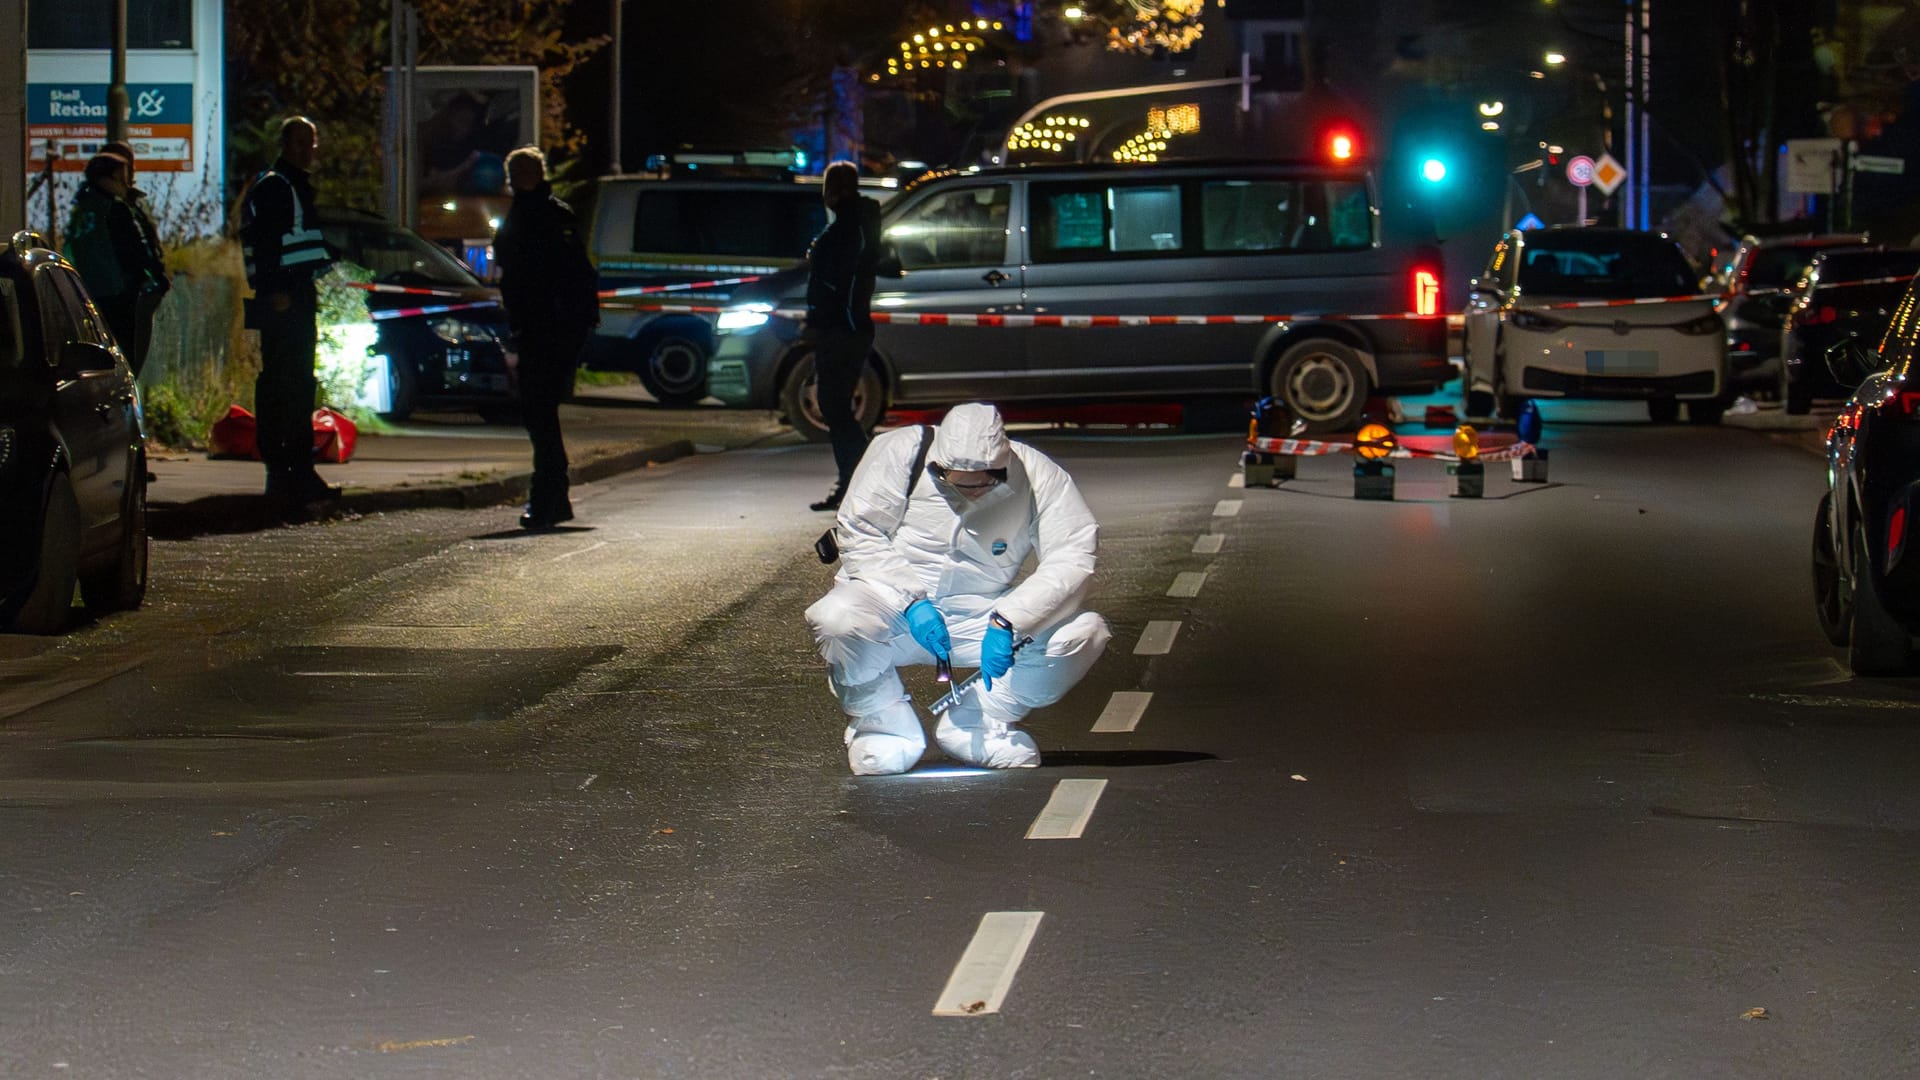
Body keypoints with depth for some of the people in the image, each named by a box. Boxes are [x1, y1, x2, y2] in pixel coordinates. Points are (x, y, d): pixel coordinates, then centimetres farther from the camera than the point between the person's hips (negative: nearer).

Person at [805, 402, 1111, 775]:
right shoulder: (900, 452, -14)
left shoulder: (1037, 476, -12)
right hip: (893, 601, -2)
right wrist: (913, 602, -25)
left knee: (1085, 633, -19)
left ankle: (974, 727, -3)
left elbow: (1072, 556, -18)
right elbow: (858, 533, -12)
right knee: (836, 619, -36)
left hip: (982, 614, 2)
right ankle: (883, 724, -5)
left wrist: (1006, 622, -32)